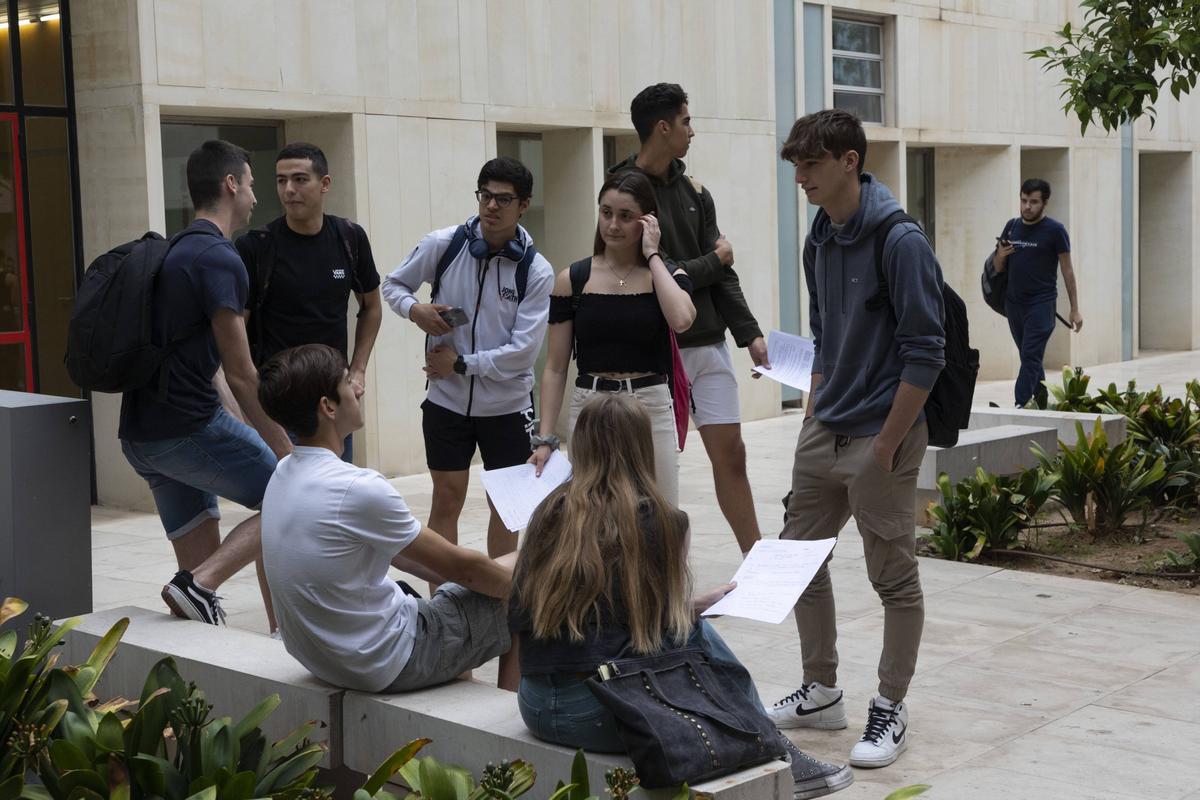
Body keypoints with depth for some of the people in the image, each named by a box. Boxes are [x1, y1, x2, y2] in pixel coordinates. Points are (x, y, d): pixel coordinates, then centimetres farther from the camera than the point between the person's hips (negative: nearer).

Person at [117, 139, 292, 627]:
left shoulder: (176, 251, 17)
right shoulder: (220, 258, -12)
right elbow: (241, 376, -16)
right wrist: (287, 455, -11)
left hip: (142, 434, 9)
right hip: (189, 425, -9)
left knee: (201, 558, 14)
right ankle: (198, 585, -12)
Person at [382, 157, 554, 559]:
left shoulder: (536, 270, -12)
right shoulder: (443, 244, -8)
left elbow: (523, 351, -16)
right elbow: (393, 284, 7)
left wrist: (460, 363, -14)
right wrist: (414, 309, -14)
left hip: (508, 404, 0)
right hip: (447, 400, 0)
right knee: (447, 499, 6)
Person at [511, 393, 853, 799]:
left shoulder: (552, 510, 6)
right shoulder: (659, 520, -6)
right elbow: (666, 629, -2)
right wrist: (695, 605, 23)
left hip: (534, 705, 5)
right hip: (602, 714, -5)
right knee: (701, 638, 19)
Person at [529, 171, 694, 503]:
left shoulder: (667, 275, 3)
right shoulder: (573, 279, 3)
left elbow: (681, 320, -21)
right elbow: (555, 369, 4)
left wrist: (652, 255, -10)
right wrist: (545, 438, -3)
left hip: (651, 412, 0)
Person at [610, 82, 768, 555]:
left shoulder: (693, 192, 11)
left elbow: (722, 274, 9)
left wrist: (749, 334, -2)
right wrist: (715, 260, -3)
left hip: (707, 343, 6)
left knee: (730, 454, 6)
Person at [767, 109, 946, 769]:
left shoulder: (901, 242, -16)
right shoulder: (818, 241, 8)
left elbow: (924, 353, -17)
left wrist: (885, 447, -16)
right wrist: (813, 416, 12)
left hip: (879, 440, -8)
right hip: (823, 435, 8)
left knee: (894, 577, 5)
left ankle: (890, 709, 19)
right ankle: (821, 692, 29)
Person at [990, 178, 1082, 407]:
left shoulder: (1054, 231, -5)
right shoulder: (1012, 226, 10)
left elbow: (1067, 270, -1)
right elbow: (998, 268, 16)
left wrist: (1075, 308, -3)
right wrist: (1000, 256, -8)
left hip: (1041, 304, -6)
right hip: (1013, 302, 6)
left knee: (1030, 357, -13)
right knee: (1030, 358, 12)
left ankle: (1021, 406, -18)